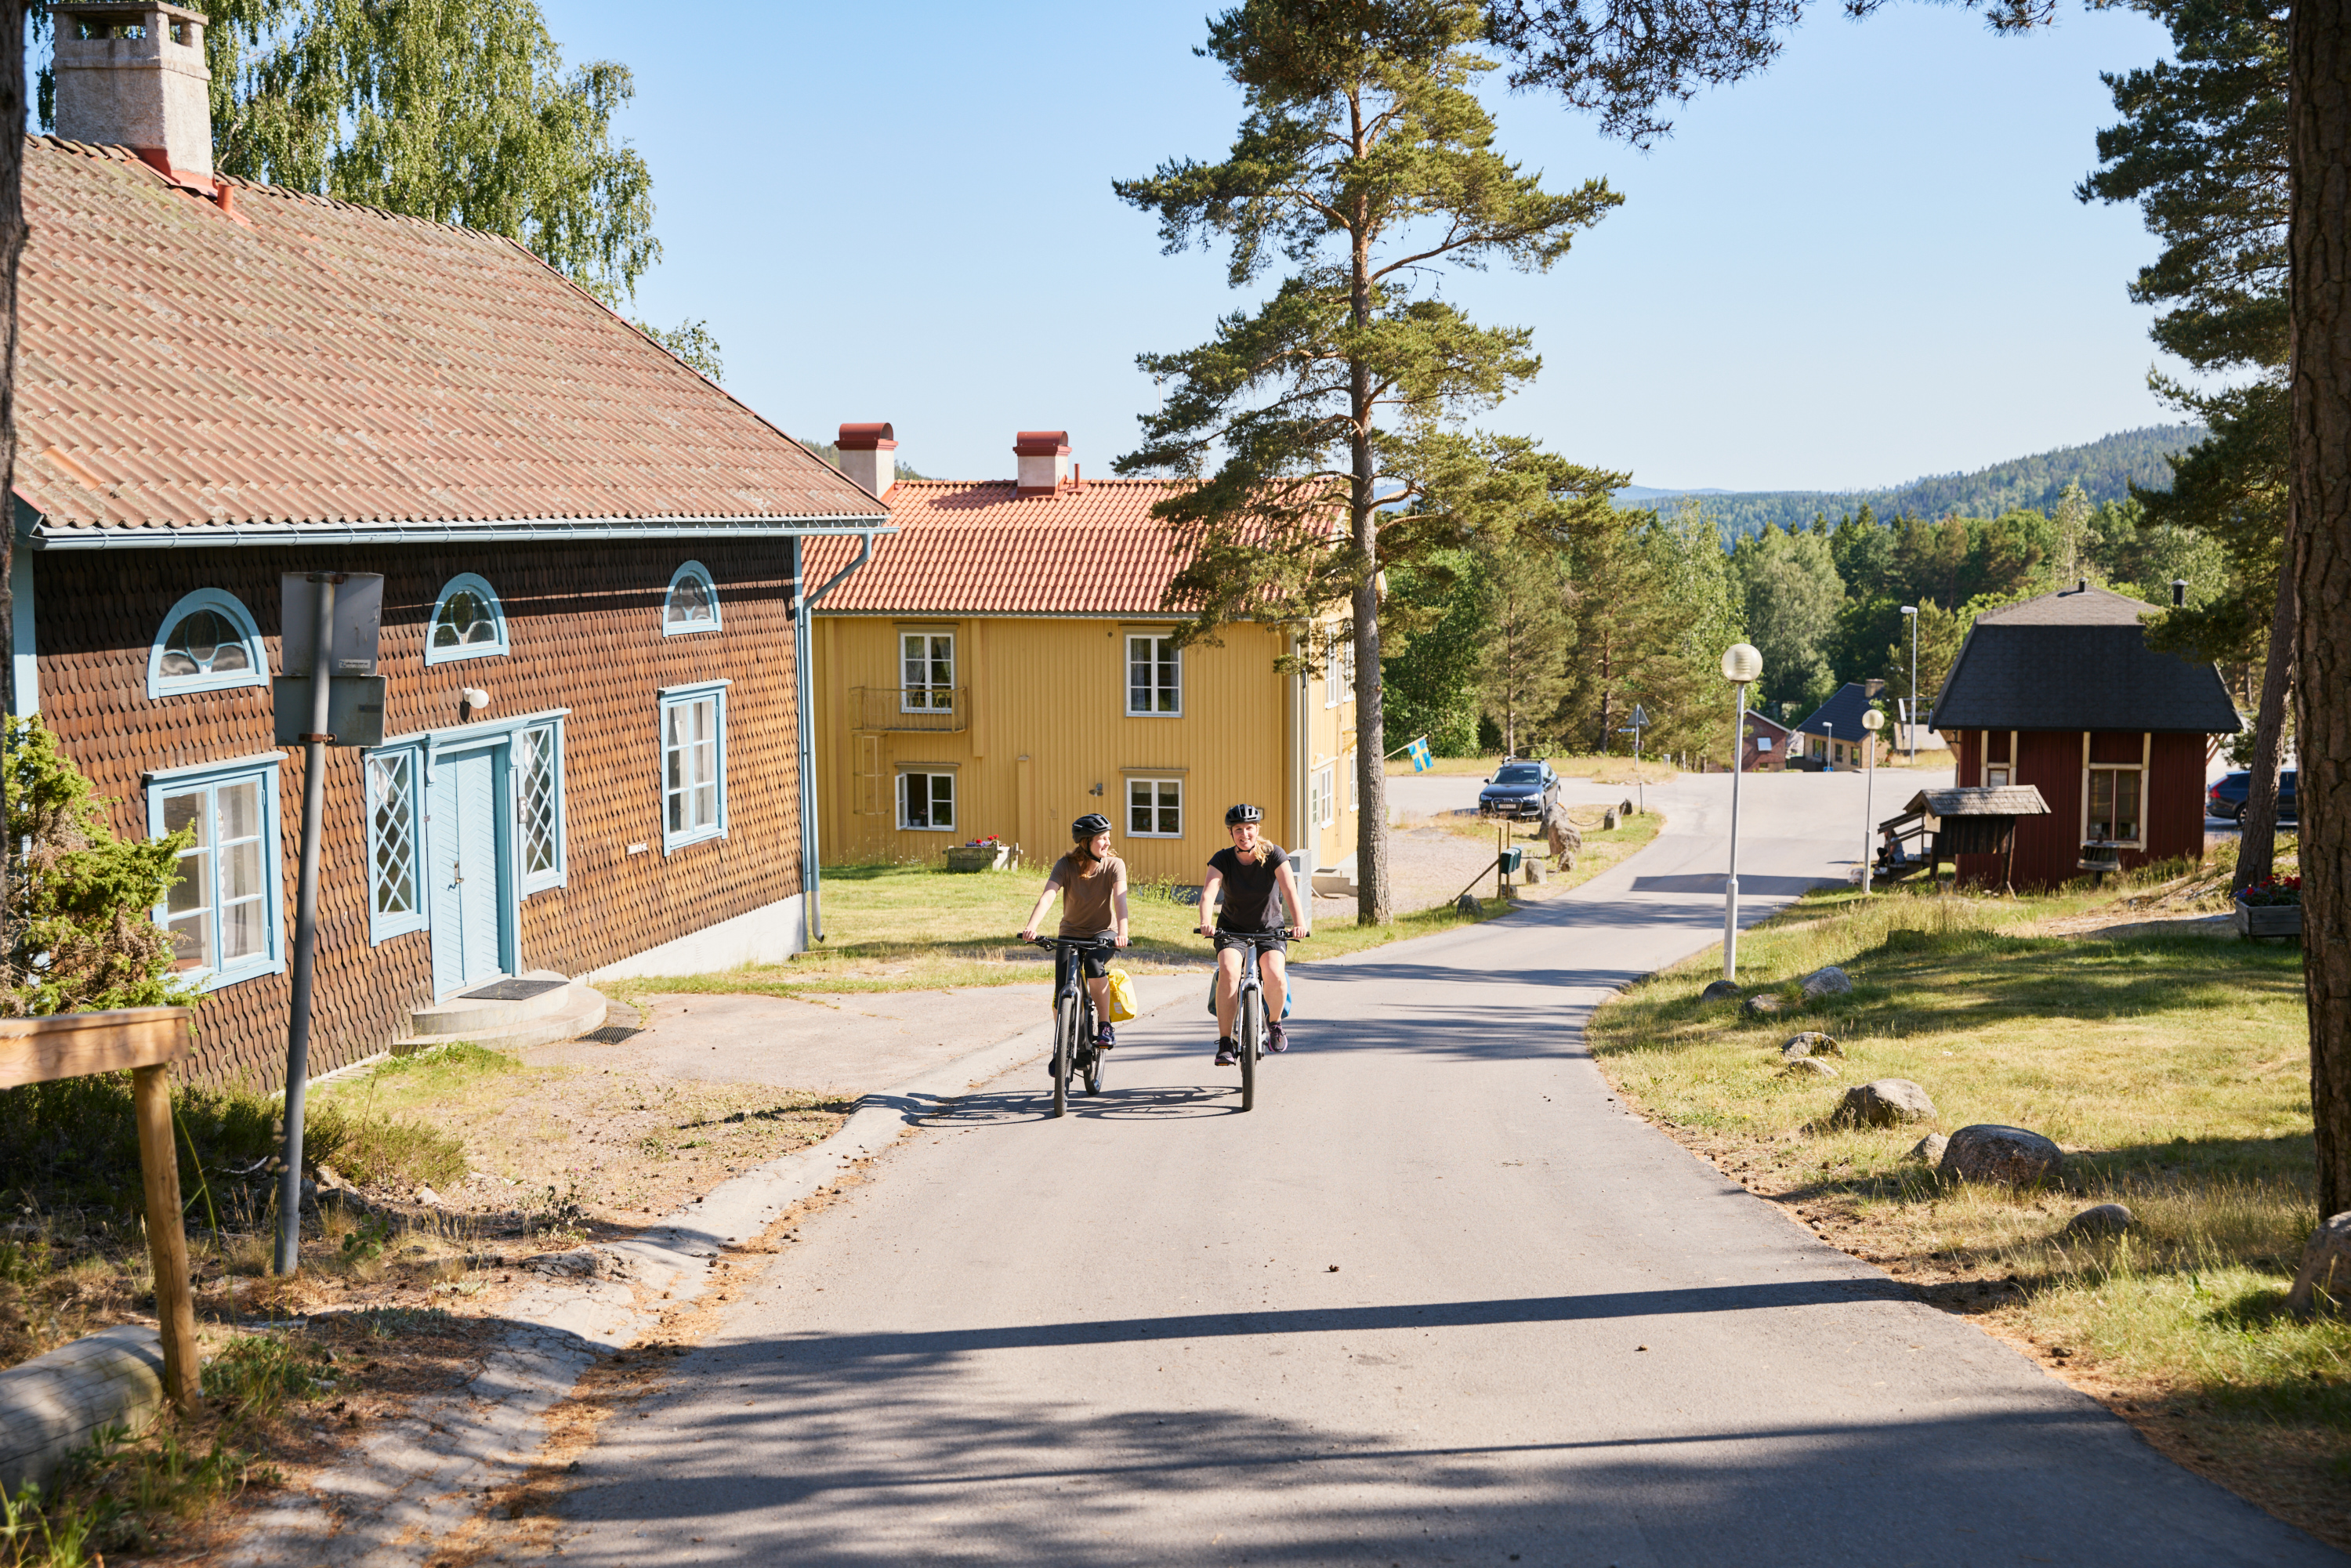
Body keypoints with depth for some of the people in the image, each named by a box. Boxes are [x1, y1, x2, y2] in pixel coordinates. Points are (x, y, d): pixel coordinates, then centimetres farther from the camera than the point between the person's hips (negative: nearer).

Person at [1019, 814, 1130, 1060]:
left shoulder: (1114, 865, -13)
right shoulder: (1066, 865, -14)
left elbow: (1120, 898, -28)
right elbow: (1047, 896, -28)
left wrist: (1122, 932, -46)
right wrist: (1031, 927, -45)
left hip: (1103, 933, -1)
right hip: (1071, 934, 1)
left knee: (1094, 962, -34)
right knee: (1063, 995, -13)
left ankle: (1106, 1028, -18)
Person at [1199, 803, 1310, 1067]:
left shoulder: (1273, 855, -13)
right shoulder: (1223, 860, -12)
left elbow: (1290, 890, -25)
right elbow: (1208, 893, -26)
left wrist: (1300, 923, -42)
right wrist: (1205, 923, -46)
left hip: (1269, 929, 0)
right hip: (1231, 929, 0)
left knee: (1275, 977, -27)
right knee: (1228, 973, -29)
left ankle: (1274, 1023, 6)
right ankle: (1225, 1043, -23)